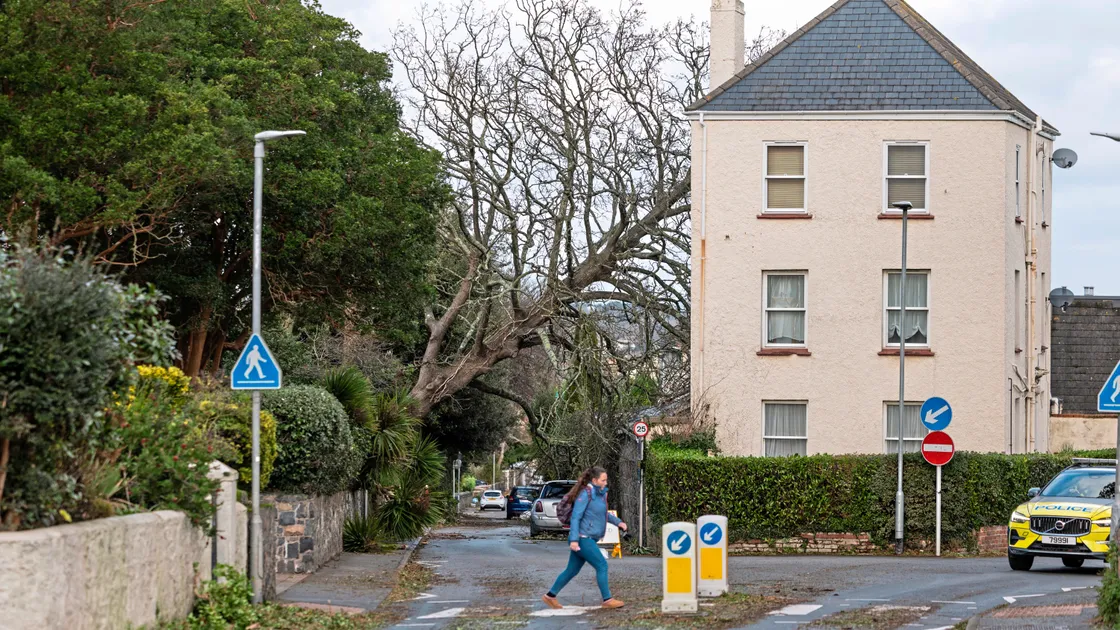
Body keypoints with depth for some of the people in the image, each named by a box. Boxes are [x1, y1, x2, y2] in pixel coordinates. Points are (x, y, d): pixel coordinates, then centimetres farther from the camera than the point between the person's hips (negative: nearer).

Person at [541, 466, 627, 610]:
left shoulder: (600, 494, 13)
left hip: (589, 539, 9)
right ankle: (607, 600, -3)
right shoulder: (586, 494, -14)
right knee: (601, 565, -8)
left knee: (572, 570, 13)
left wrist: (617, 522, 14)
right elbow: (576, 516, -17)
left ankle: (550, 596, 21)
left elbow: (604, 513, 29)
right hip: (583, 538, -9)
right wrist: (574, 539, -23)